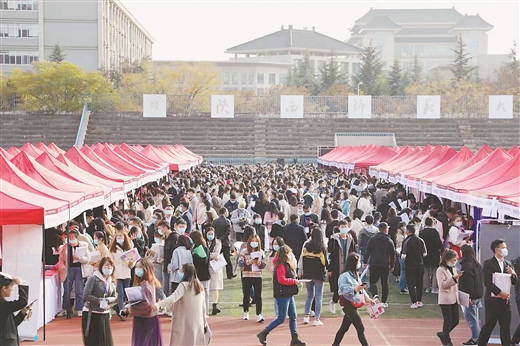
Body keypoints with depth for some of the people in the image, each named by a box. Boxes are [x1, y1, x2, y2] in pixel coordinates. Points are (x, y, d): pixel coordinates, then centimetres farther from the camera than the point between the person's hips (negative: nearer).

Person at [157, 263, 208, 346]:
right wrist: (204, 322, 23)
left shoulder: (184, 285, -12)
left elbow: (174, 297, -27)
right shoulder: (200, 287, 9)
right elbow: (203, 306, 14)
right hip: (197, 323, 7)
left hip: (184, 322, -7)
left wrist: (159, 304, -38)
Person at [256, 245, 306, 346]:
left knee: (293, 317, 9)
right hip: (282, 295, -10)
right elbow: (281, 280, -24)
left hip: (289, 295, 10)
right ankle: (263, 334, 2)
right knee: (281, 318, -6)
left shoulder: (286, 265, 16)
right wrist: (294, 281, -16)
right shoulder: (281, 266, -16)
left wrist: (294, 280, 5)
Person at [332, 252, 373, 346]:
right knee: (360, 328, -6)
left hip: (354, 304, 9)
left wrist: (367, 298, 10)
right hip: (348, 305, -9)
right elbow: (343, 290, -20)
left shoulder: (355, 274, 12)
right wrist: (355, 289, -29)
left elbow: (360, 288, 18)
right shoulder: (344, 276, -16)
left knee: (344, 327, 14)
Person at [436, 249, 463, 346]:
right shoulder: (441, 270, -9)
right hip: (445, 299, -7)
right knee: (448, 321, -4)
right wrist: (454, 278, -27)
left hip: (454, 299, 7)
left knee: (455, 320, 5)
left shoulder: (454, 269, 14)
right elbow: (442, 285, -19)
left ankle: (443, 334, 25)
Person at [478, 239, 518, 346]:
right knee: (489, 325, -1)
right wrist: (500, 292, -18)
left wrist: (513, 274, -6)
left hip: (505, 300, 5)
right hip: (493, 300, -5)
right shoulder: (488, 264, -5)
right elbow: (487, 282, -14)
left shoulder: (508, 264, 13)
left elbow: (514, 282, 15)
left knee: (506, 327, 3)